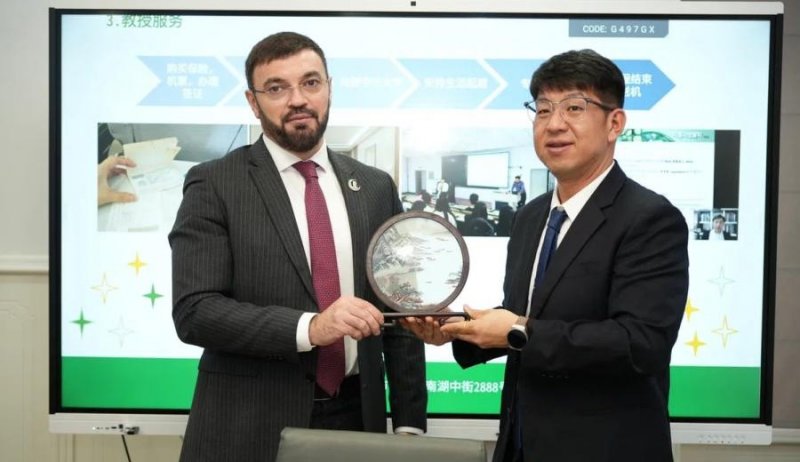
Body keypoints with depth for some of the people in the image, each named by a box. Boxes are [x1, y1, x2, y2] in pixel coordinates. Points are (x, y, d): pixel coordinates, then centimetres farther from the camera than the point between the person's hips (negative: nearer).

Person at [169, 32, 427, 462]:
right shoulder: (213, 185, -6)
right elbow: (194, 311, -14)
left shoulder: (375, 187, 5)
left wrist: (409, 422, 3)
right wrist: (310, 327, -25)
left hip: (356, 419, 4)